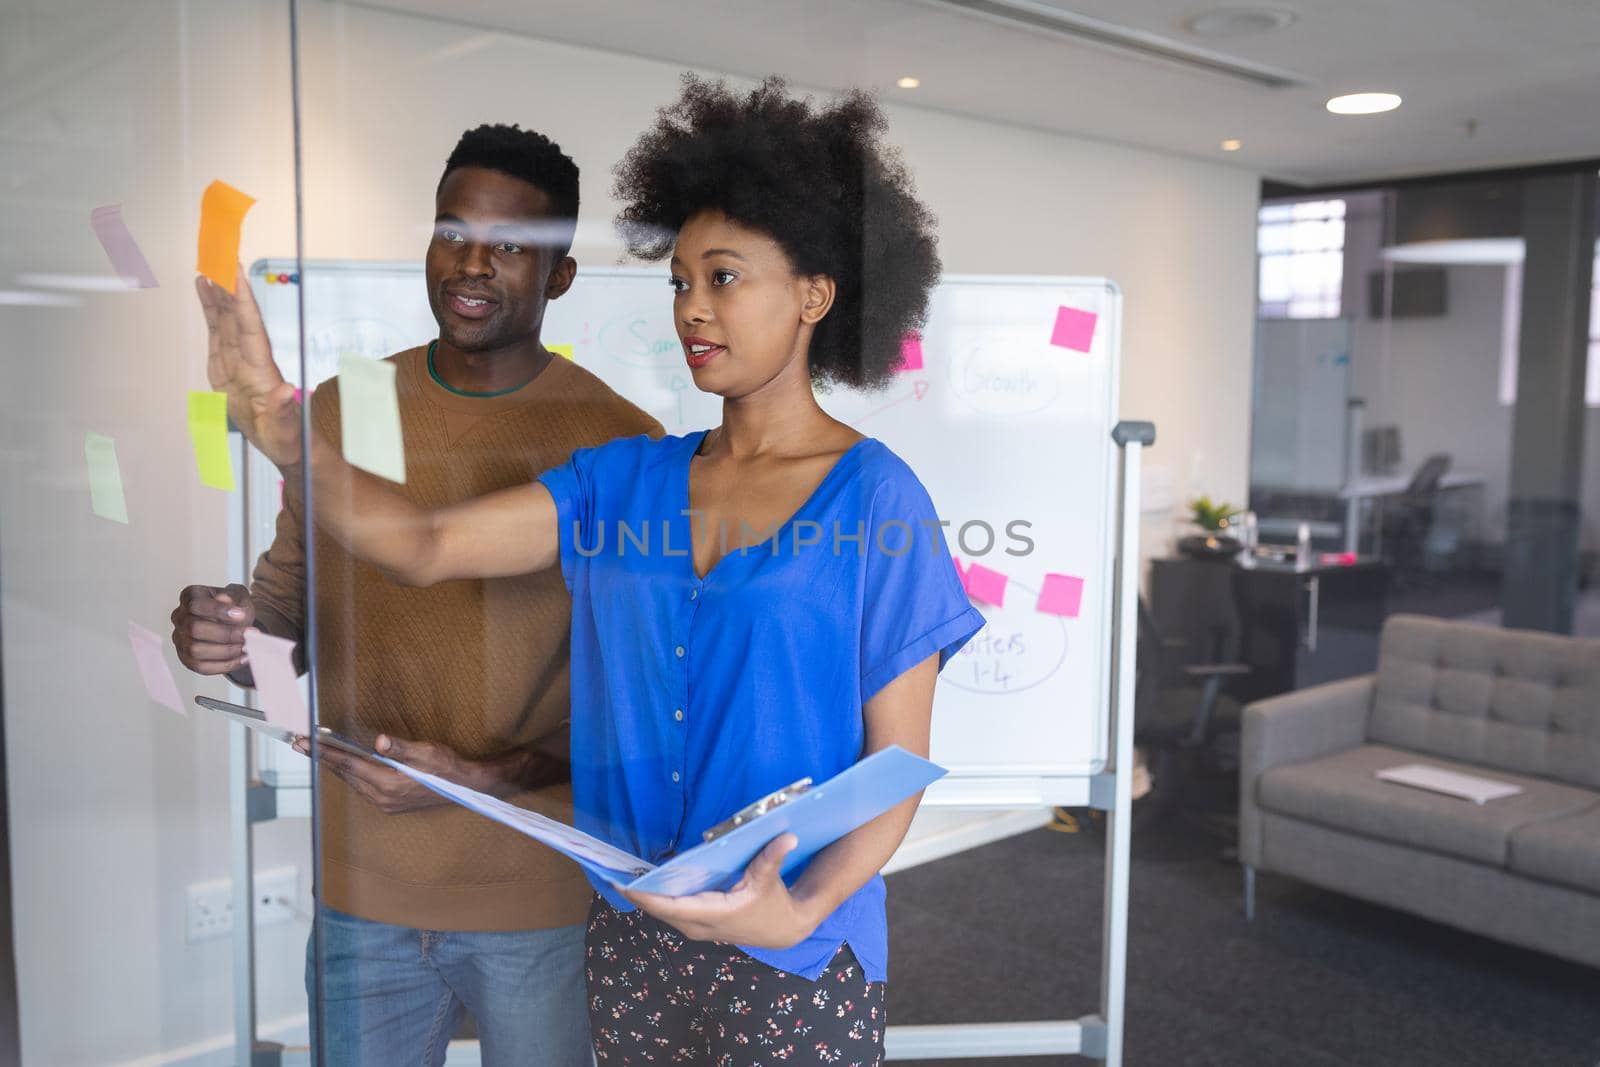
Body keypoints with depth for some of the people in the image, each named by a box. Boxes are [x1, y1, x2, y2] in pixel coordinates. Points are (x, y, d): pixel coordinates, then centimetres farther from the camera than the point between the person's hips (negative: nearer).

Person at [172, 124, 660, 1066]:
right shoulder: (340, 411, 2)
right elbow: (291, 595, 12)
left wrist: (490, 776, -20)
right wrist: (232, 633, -11)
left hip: (543, 900, -3)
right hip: (362, 888, 3)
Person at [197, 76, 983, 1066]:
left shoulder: (876, 501, -10)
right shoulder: (625, 480, 2)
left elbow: (899, 764, -9)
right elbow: (425, 545, -9)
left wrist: (801, 910, -23)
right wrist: (279, 422, -23)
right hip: (629, 937, 4)